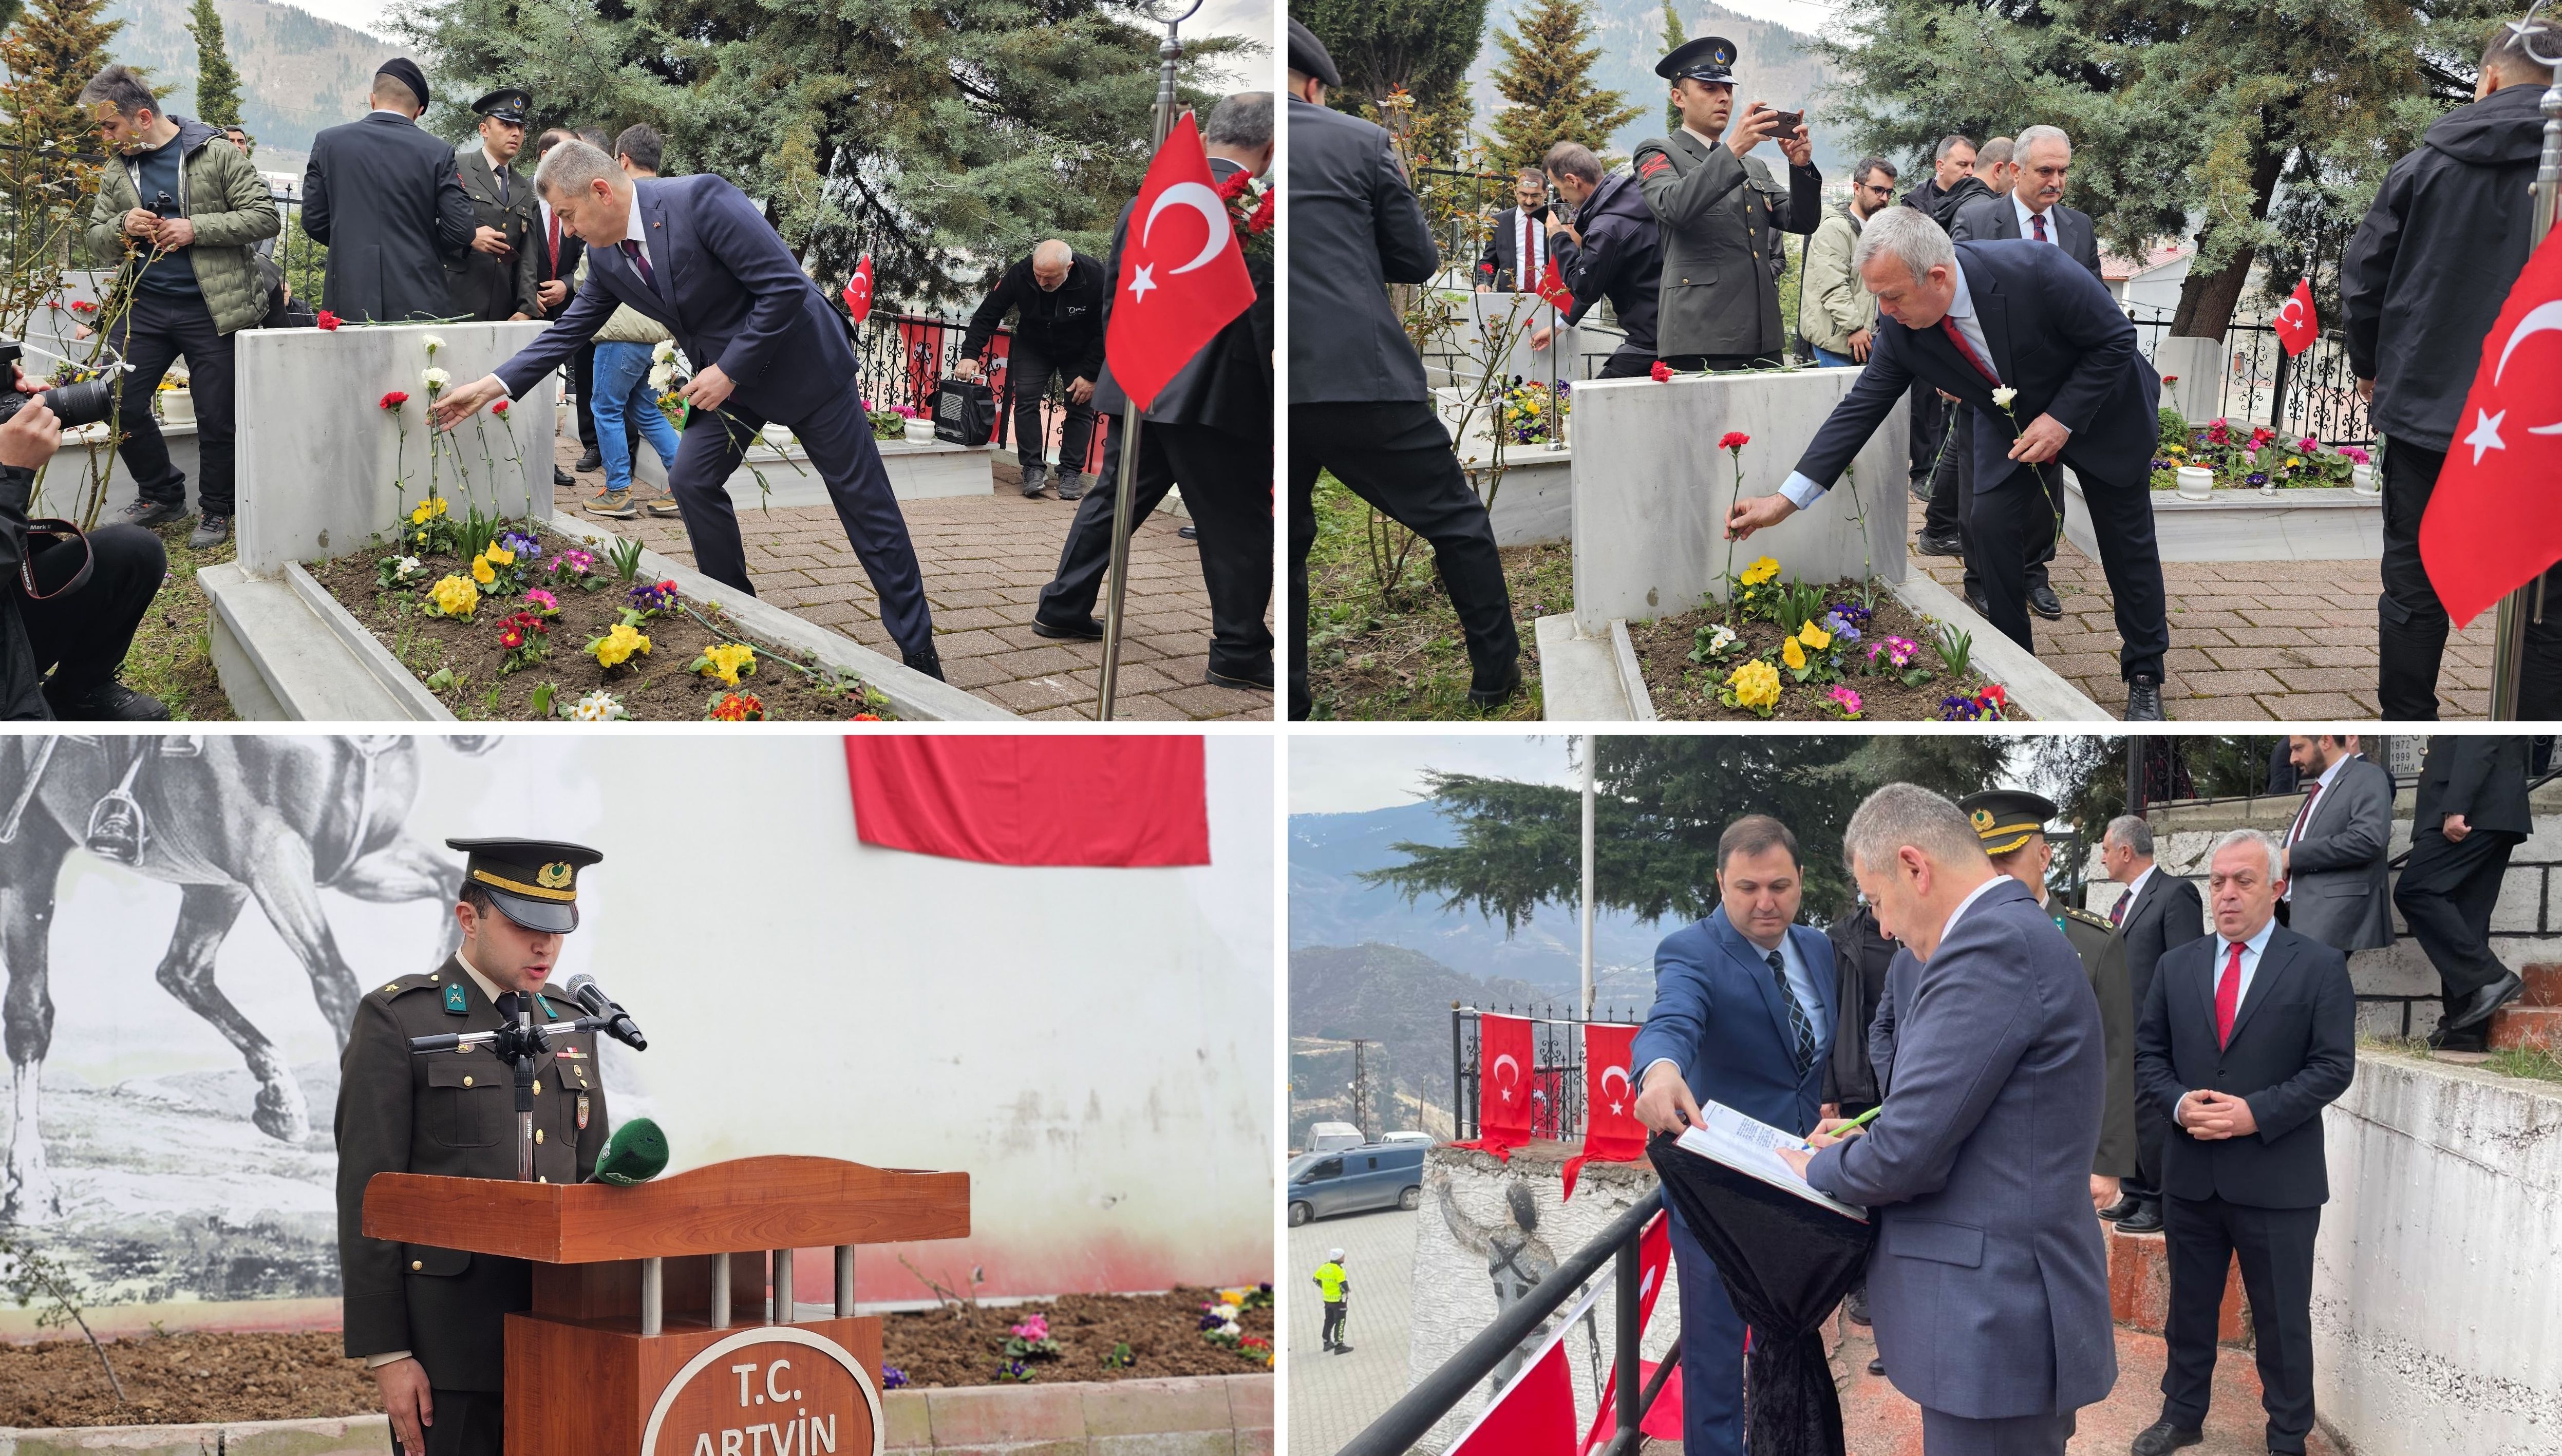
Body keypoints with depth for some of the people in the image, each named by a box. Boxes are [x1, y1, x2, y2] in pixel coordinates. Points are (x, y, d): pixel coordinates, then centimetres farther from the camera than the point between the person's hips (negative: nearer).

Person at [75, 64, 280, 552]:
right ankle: (162, 493, 21)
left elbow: (265, 217, -10)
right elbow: (95, 241, 15)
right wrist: (122, 228, -8)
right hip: (145, 306, 5)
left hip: (210, 310, -5)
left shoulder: (216, 156, -6)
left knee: (216, 417, 2)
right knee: (120, 403, 0)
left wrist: (196, 229, -18)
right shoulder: (118, 171, 10)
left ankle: (216, 510, 20)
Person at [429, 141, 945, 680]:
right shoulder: (608, 257, -4)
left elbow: (786, 285, -28)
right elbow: (569, 331, 7)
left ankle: (918, 653, 4)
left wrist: (729, 370, -23)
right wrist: (492, 386, 0)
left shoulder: (700, 200, -27)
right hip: (725, 376, 7)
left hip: (799, 361, -7)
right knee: (691, 480, -4)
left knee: (863, 501, -1)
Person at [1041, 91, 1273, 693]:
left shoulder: (1147, 202, 7)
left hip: (1137, 391, 6)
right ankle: (1239, 653, 6)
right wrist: (1280, 404, -8)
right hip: (1219, 395, -6)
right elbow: (1268, 317, -15)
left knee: (1112, 502, 19)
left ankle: (1063, 609, 27)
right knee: (1236, 529, 3)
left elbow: (1113, 299, 13)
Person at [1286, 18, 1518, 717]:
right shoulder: (1359, 141, 2)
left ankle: (1288, 704, 18)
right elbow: (1418, 262, 7)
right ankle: (1497, 676, 17)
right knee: (1458, 523, 13)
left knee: (1283, 548, 20)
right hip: (1361, 376, -2)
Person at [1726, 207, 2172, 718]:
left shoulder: (2036, 272, -39)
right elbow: (1862, 406, -18)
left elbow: (2116, 339, -26)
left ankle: (2144, 676, 22)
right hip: (2013, 422, 4)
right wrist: (1785, 499, -22)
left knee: (2128, 542, 5)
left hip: (2099, 410, -3)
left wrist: (2062, 419, -31)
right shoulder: (1900, 325, -25)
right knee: (1994, 525, -11)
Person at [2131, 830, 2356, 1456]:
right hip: (2192, 1171, 4)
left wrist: (2256, 1113, -18)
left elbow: (2333, 1066, -8)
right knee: (2189, 1306, 15)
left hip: (2277, 1176, -4)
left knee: (2282, 1317, 5)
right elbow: (2148, 1053, 10)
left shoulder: (2319, 966, -4)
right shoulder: (2178, 965, 8)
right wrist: (2179, 1101, -11)